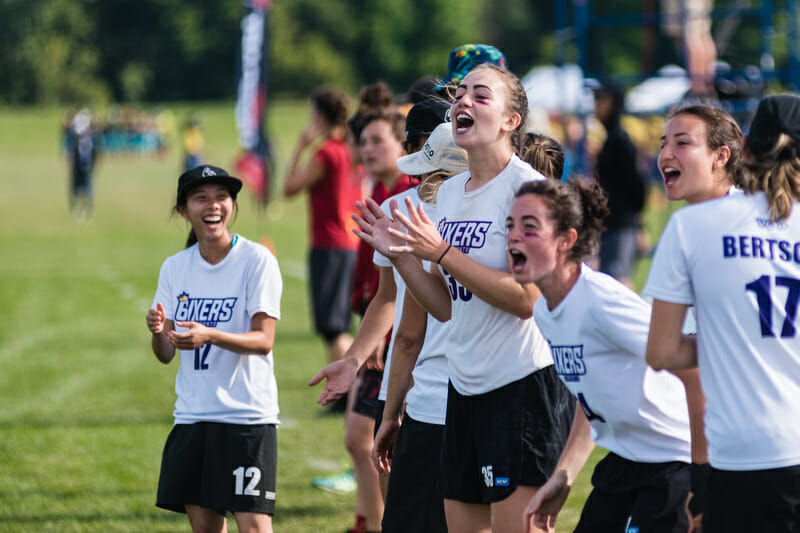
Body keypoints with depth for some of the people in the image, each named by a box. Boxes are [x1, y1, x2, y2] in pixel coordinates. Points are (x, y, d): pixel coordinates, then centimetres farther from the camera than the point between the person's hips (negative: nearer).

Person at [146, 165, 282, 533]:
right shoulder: (175, 268, 8)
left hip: (247, 414, -5)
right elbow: (165, 355, 8)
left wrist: (208, 336, -29)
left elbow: (264, 340, -13)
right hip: (193, 415, 5)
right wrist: (158, 331, -16)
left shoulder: (257, 260, -6)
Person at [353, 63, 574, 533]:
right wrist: (400, 255, 4)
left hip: (525, 386, -8)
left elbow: (526, 298, -20)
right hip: (466, 389, 9)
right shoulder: (449, 192, 13)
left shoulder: (526, 186, -12)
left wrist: (441, 253, -20)